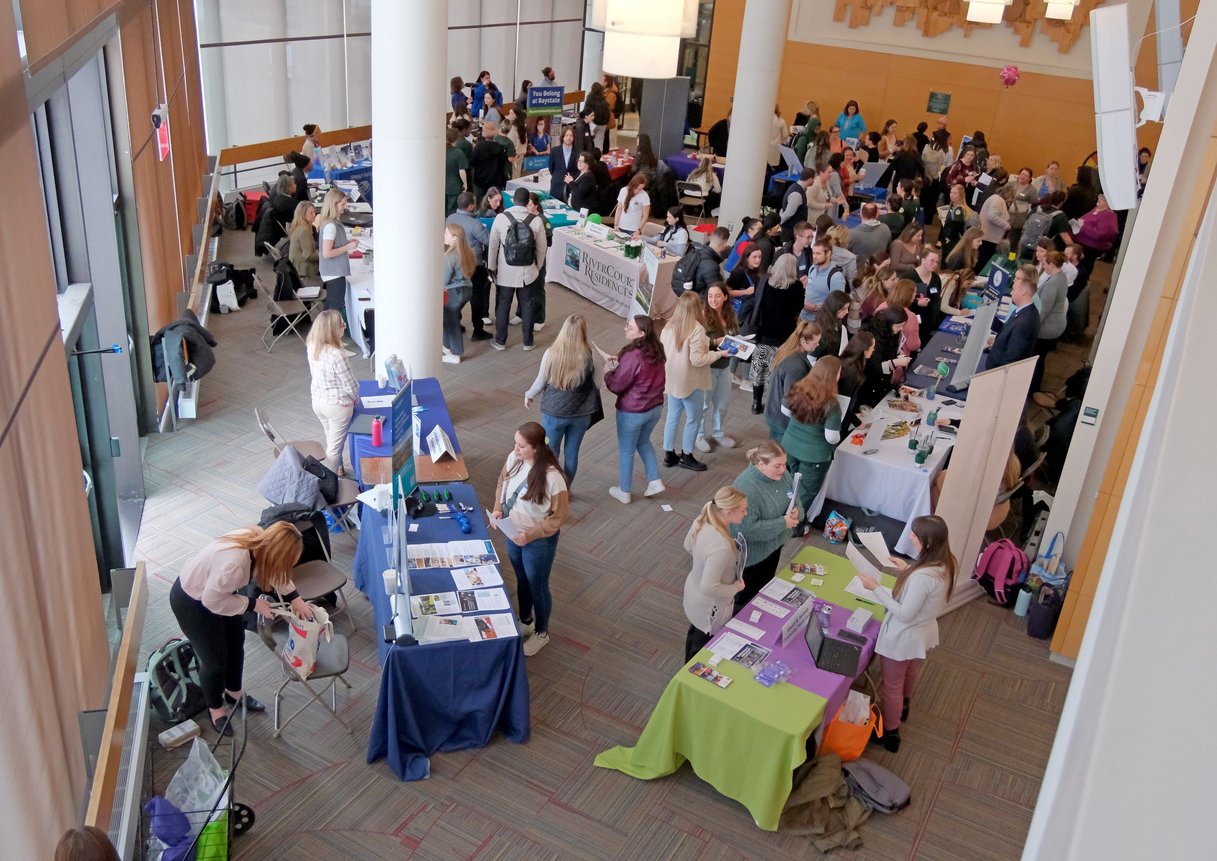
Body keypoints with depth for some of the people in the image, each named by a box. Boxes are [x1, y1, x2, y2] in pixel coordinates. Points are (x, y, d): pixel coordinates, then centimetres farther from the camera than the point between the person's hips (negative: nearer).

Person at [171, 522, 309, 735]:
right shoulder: (234, 563, -43)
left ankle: (234, 692, 45)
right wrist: (253, 604, -22)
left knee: (236, 643, 21)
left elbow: (274, 570, 1)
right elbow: (212, 601, -30)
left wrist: (295, 598, -7)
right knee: (215, 658, 7)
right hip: (191, 602, -8)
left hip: (216, 590, 8)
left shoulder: (258, 539, -20)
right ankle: (215, 707, 33)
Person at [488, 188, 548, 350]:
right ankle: (527, 341, 24)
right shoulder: (536, 220, -10)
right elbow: (541, 248, -1)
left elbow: (493, 245, -4)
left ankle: (500, 341, 23)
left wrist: (492, 267, 9)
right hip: (528, 272, 1)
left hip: (505, 272, -1)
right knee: (528, 306, 15)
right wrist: (538, 267, 15)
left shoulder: (501, 218, -12)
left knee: (503, 306, 14)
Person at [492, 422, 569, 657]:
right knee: (522, 581, 27)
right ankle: (525, 622, 52)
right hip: (513, 534, 6)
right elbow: (502, 482, 7)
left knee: (537, 587, 15)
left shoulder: (552, 477, -32)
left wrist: (531, 535, -26)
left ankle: (541, 633, 41)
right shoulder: (514, 458, -14)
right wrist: (498, 508, -7)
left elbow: (558, 517, -22)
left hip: (539, 541, -6)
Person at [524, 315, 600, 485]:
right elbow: (597, 384, -3)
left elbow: (540, 383, -4)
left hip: (554, 412, -1)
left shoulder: (551, 354, -16)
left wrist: (528, 395, 16)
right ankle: (565, 490, 33)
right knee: (572, 453, 18)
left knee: (550, 453, 18)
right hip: (581, 413, 1)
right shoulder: (590, 356, -16)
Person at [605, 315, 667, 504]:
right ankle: (655, 482, 30)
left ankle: (624, 492, 28)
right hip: (655, 407, 7)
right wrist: (620, 363, 7)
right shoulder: (656, 351, -2)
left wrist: (608, 371, 0)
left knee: (626, 450, 13)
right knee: (643, 442, 30)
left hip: (632, 412, -7)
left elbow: (616, 386, -18)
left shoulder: (632, 356, -27)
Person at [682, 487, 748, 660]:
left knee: (695, 634, 34)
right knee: (703, 650, 19)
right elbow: (709, 588, -36)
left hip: (693, 593, 9)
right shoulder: (721, 547, -41)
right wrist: (735, 588, -20)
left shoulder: (702, 521, -16)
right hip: (710, 609, -9)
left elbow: (688, 547, 4)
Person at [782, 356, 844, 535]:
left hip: (790, 445, 5)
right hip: (814, 454, -5)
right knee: (806, 490, 17)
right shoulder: (831, 405, -28)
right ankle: (797, 526, 34)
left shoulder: (797, 389, -11)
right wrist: (838, 438, -2)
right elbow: (832, 438, -24)